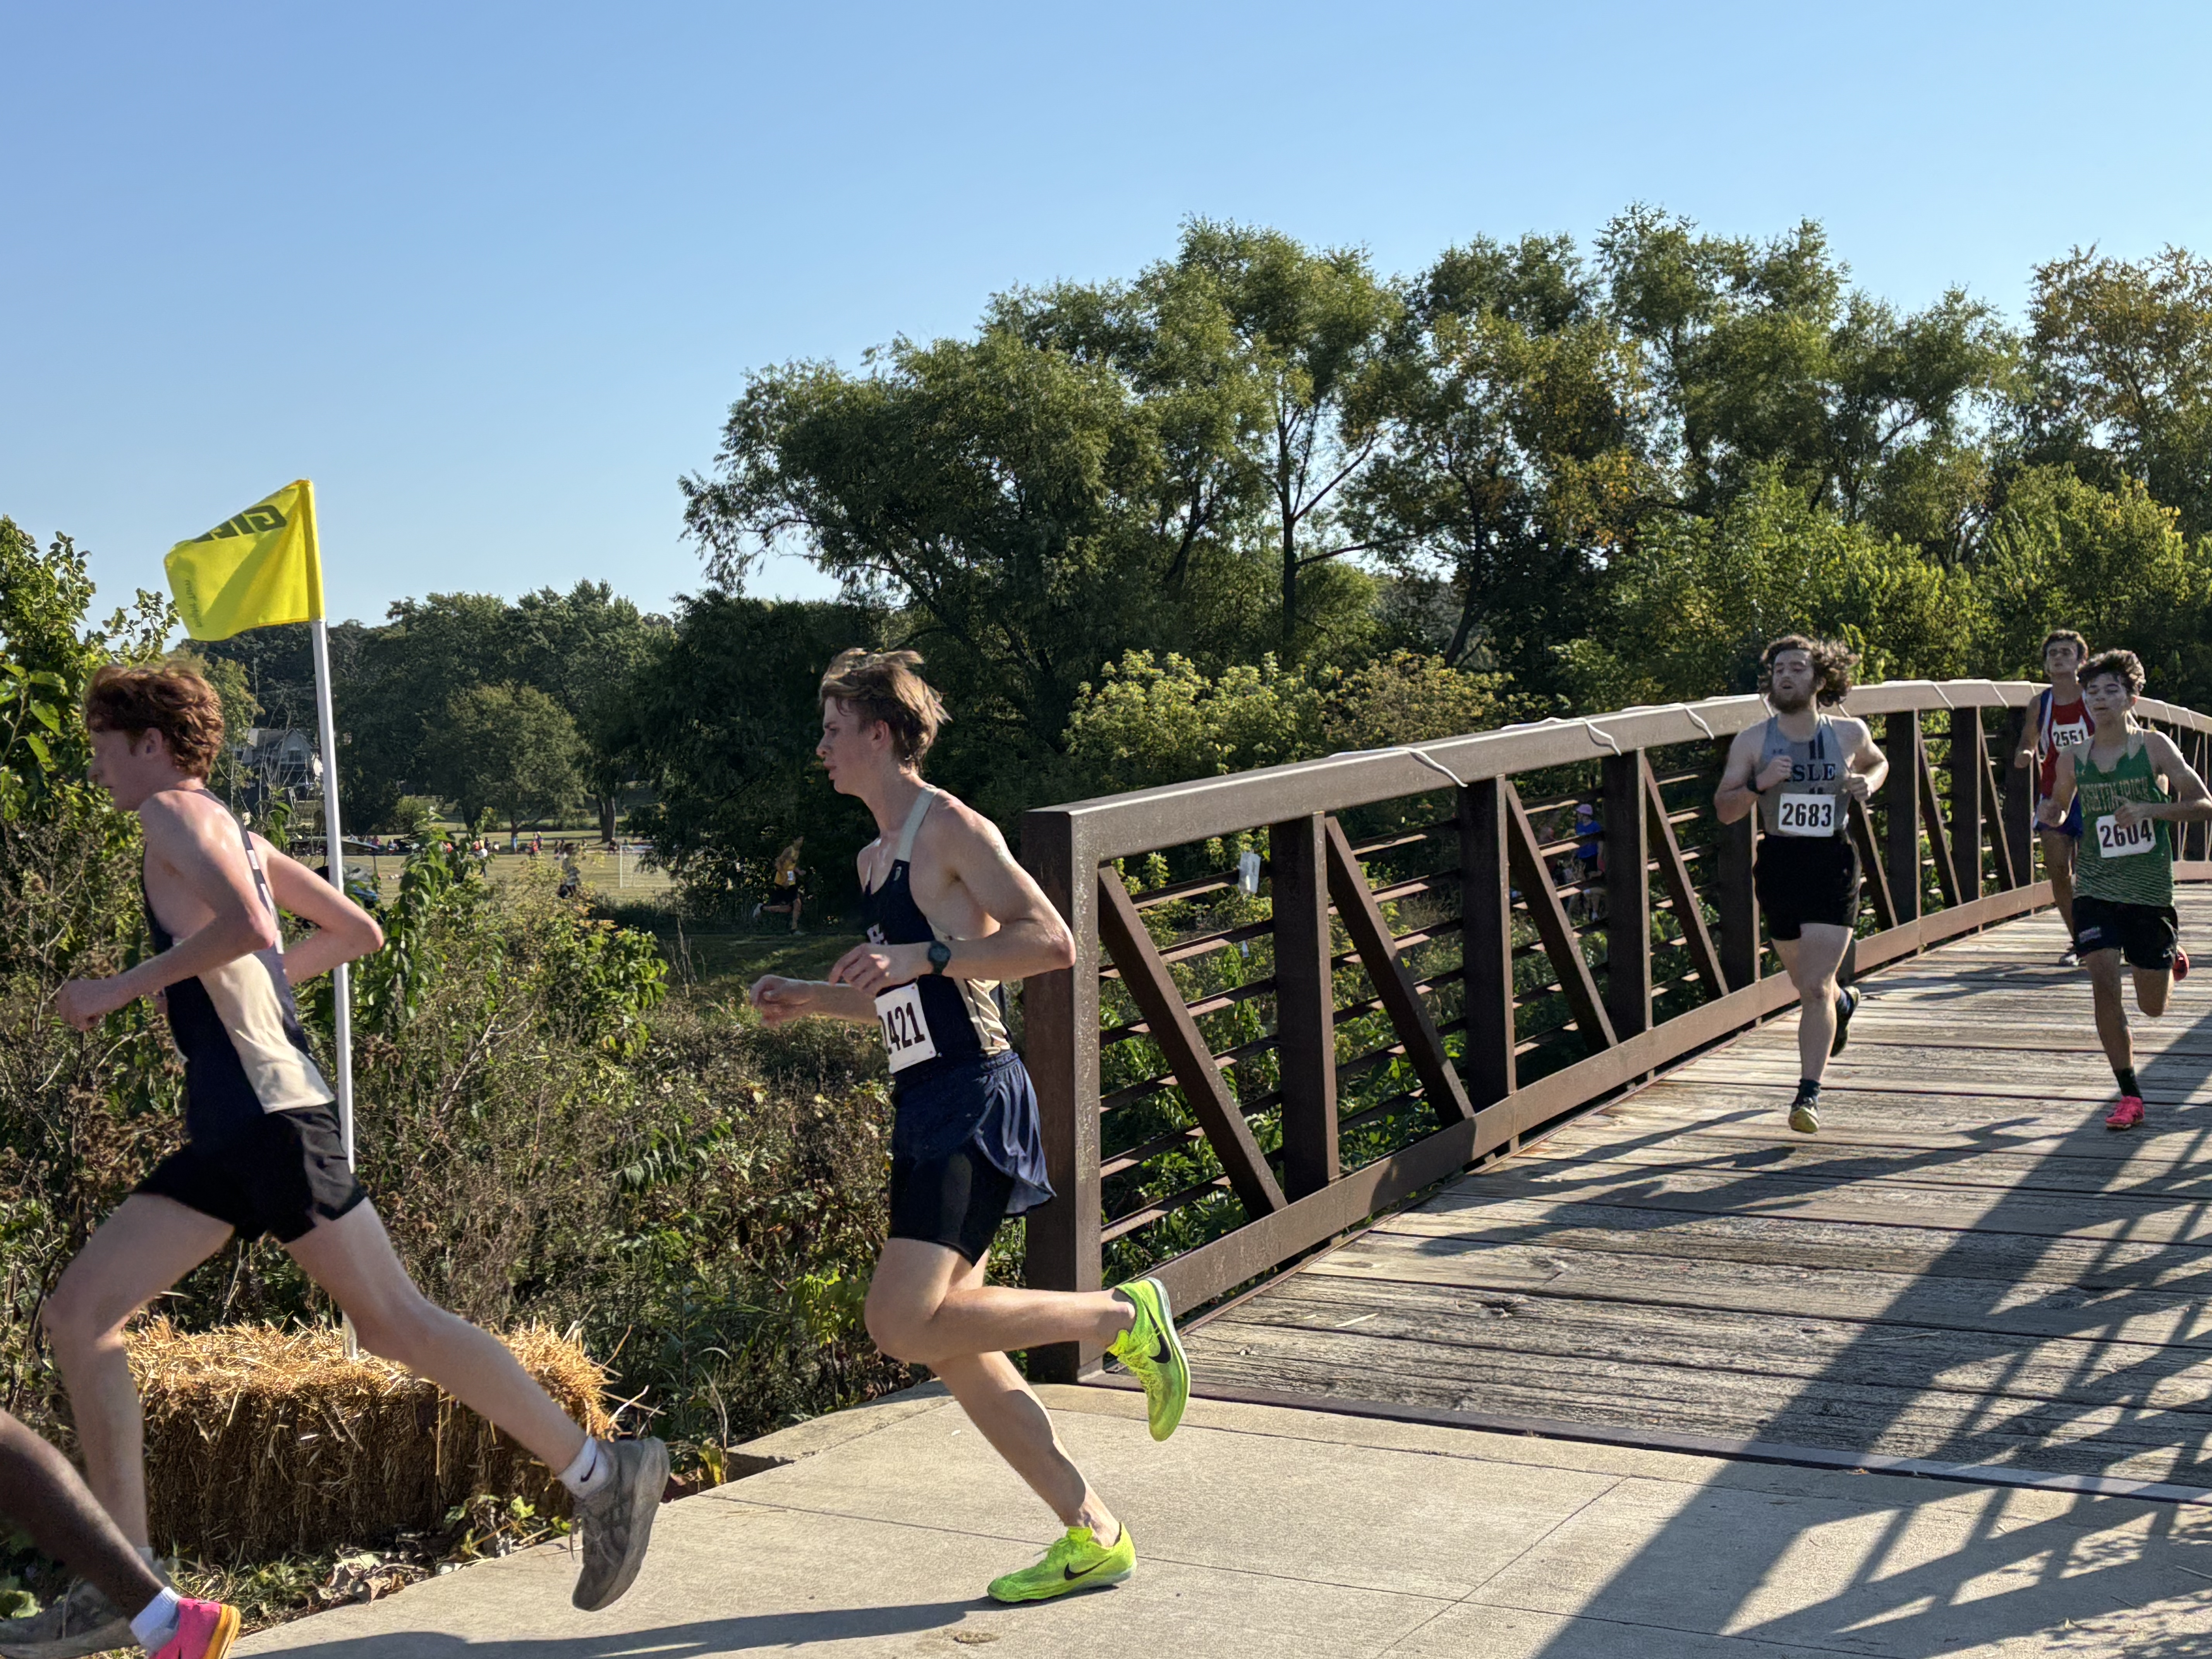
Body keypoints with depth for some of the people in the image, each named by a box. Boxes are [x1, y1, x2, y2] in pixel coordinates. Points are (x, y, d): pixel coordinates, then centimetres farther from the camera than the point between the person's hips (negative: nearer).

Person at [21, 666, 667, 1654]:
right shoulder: (235, 836, 22)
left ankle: (602, 1474, 1)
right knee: (78, 1316, 7)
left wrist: (118, 991, -15)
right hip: (229, 1132, 10)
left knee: (394, 1324, -7)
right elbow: (359, 932, 27)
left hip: (267, 1116, -10)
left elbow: (243, 924, -23)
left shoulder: (178, 813, -4)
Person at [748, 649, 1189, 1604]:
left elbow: (1052, 942, -18)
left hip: (974, 1102, -9)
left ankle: (1124, 1318, -3)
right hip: (924, 1109, 9)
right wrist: (808, 1000, 14)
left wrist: (925, 955, -23)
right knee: (954, 1352, 7)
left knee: (904, 1325, -18)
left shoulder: (952, 829, -8)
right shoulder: (875, 858, 19)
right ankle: (1093, 1537, 16)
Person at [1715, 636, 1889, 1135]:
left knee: (1815, 987, -13)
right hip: (1779, 864, 2)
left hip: (1833, 867, -2)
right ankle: (1843, 1003, 55)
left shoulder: (1850, 734, 1)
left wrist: (1867, 784, 0)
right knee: (1808, 983, 18)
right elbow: (1724, 809, -3)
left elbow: (1878, 762, 23)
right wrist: (1759, 783, -21)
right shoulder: (1753, 742, -2)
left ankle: (1809, 1095, -8)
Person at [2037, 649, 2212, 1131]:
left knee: (2152, 1007, 8)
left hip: (2150, 891, -1)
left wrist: (2151, 809, -22)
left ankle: (2171, 958, 45)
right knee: (2104, 986, -14)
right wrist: (2051, 815, -6)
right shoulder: (2074, 758, 1)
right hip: (2095, 890, 1)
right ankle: (2130, 1095, -2)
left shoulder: (2154, 747, -6)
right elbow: (2059, 809, 18)